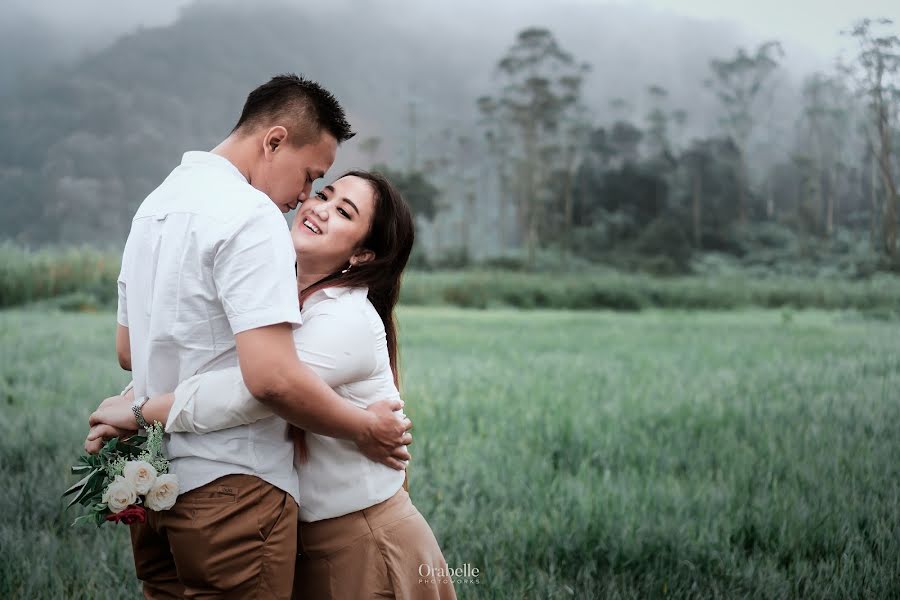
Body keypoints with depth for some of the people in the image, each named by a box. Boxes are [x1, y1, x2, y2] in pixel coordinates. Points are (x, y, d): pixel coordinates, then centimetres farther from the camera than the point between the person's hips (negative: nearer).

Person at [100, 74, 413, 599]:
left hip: (153, 490, 9)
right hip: (231, 491, -9)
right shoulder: (251, 216, -16)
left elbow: (127, 350, 23)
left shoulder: (156, 204, 14)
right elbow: (274, 377, -25)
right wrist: (364, 429, -12)